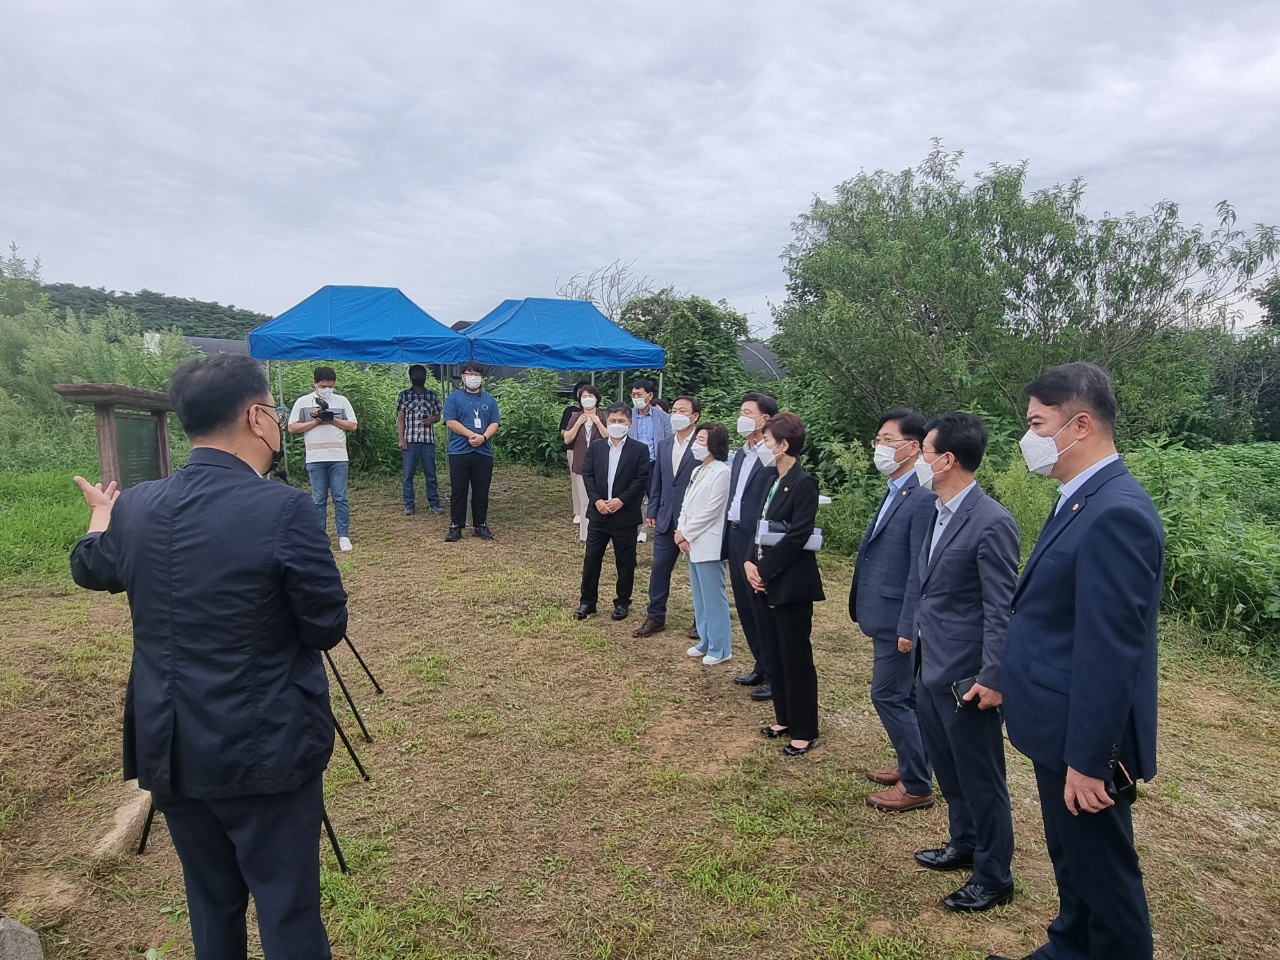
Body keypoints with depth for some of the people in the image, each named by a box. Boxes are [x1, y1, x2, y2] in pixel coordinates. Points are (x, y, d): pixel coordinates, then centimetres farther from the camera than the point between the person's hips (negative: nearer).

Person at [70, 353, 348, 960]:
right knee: (288, 910, 9)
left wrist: (103, 515, 41)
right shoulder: (283, 509, -21)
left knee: (210, 904, 23)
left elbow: (88, 569, 20)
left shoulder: (137, 506, -2)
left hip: (169, 747, 6)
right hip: (264, 748, -5)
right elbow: (328, 627, -13)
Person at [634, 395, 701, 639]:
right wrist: (652, 511, 9)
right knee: (659, 568, 9)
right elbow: (656, 480, 13)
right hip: (666, 519, 6)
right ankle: (655, 617, 22)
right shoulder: (663, 445, 10)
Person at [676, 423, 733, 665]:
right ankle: (705, 641, 27)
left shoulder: (722, 472, -14)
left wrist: (685, 533, -11)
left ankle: (720, 648, 8)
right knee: (700, 596, 16)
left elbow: (710, 512, -17)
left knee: (714, 597, -2)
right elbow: (686, 504, 13)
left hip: (708, 544, -9)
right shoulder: (698, 471, 14)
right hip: (692, 543, 9)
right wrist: (681, 532, -2)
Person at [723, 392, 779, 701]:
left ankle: (774, 675, 18)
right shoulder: (741, 455, 14)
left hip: (758, 545, -9)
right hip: (735, 539, 9)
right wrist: (727, 543, 12)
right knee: (746, 608, 17)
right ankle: (761, 666, 32)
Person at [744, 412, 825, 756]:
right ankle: (784, 719, 32)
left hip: (790, 585, -9)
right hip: (766, 582, 9)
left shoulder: (803, 484, -15)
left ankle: (804, 732, 15)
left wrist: (764, 570, -15)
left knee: (796, 659, 2)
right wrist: (751, 563, -2)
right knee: (773, 656, 16)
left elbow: (796, 537, -20)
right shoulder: (774, 482, 12)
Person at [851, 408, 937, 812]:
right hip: (885, 614, 9)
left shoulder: (923, 497, -21)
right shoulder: (895, 491, 10)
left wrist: (908, 627, -20)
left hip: (898, 618, -9)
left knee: (889, 696, 0)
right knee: (904, 697, 19)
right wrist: (867, 611, 15)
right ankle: (911, 766, 34)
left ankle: (917, 786, 14)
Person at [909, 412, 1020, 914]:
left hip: (966, 678, -8)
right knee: (948, 769, 23)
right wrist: (912, 630, 15)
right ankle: (963, 844, 44)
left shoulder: (991, 523, -21)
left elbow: (1002, 611, -19)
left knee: (980, 779, 10)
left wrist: (992, 680, -18)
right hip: (930, 667, 9)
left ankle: (993, 877, 28)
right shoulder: (938, 512, 5)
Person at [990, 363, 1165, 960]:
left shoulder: (1116, 513, -25)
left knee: (1104, 872, 10)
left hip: (1084, 739, -10)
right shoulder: (1083, 501, 7)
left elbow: (1110, 651, -25)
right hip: (1059, 729, 10)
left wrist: (1087, 760, -21)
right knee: (1070, 858, 26)